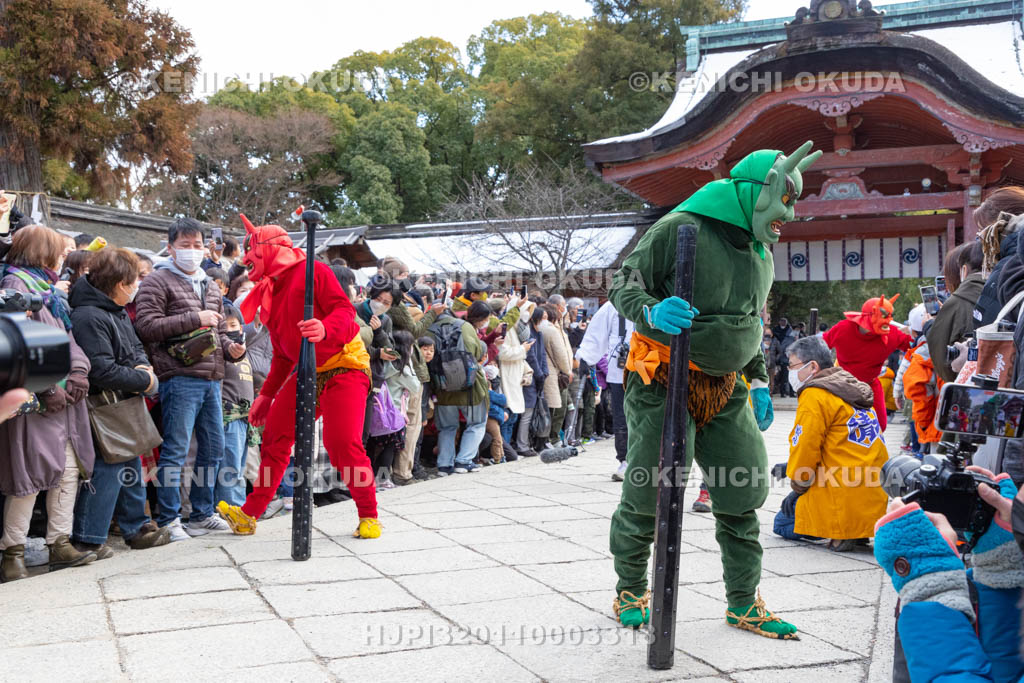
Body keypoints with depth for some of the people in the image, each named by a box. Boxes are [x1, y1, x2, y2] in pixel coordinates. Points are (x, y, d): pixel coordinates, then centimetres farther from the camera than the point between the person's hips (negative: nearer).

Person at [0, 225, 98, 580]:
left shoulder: (50, 290, 22)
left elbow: (69, 337, 19)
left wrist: (78, 372, 0)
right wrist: (49, 388, -19)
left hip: (64, 400, 9)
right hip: (36, 402, -9)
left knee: (69, 471, 9)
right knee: (28, 475, -6)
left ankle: (60, 544, 17)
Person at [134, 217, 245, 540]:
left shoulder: (211, 287, 22)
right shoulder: (158, 281, -1)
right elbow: (146, 326, -13)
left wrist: (231, 348, 6)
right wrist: (194, 319, -14)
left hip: (212, 379, 8)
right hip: (180, 378, -8)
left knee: (213, 447, 12)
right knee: (175, 449, -5)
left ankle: (202, 514, 23)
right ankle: (168, 519, 4)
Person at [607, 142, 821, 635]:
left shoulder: (760, 254, 14)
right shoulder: (680, 229, -12)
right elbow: (624, 283, -10)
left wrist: (759, 381, 18)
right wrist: (652, 312, -29)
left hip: (726, 390, 7)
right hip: (665, 385, -7)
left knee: (744, 493, 7)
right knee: (648, 494, 0)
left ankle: (744, 603, 21)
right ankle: (630, 591, 21)